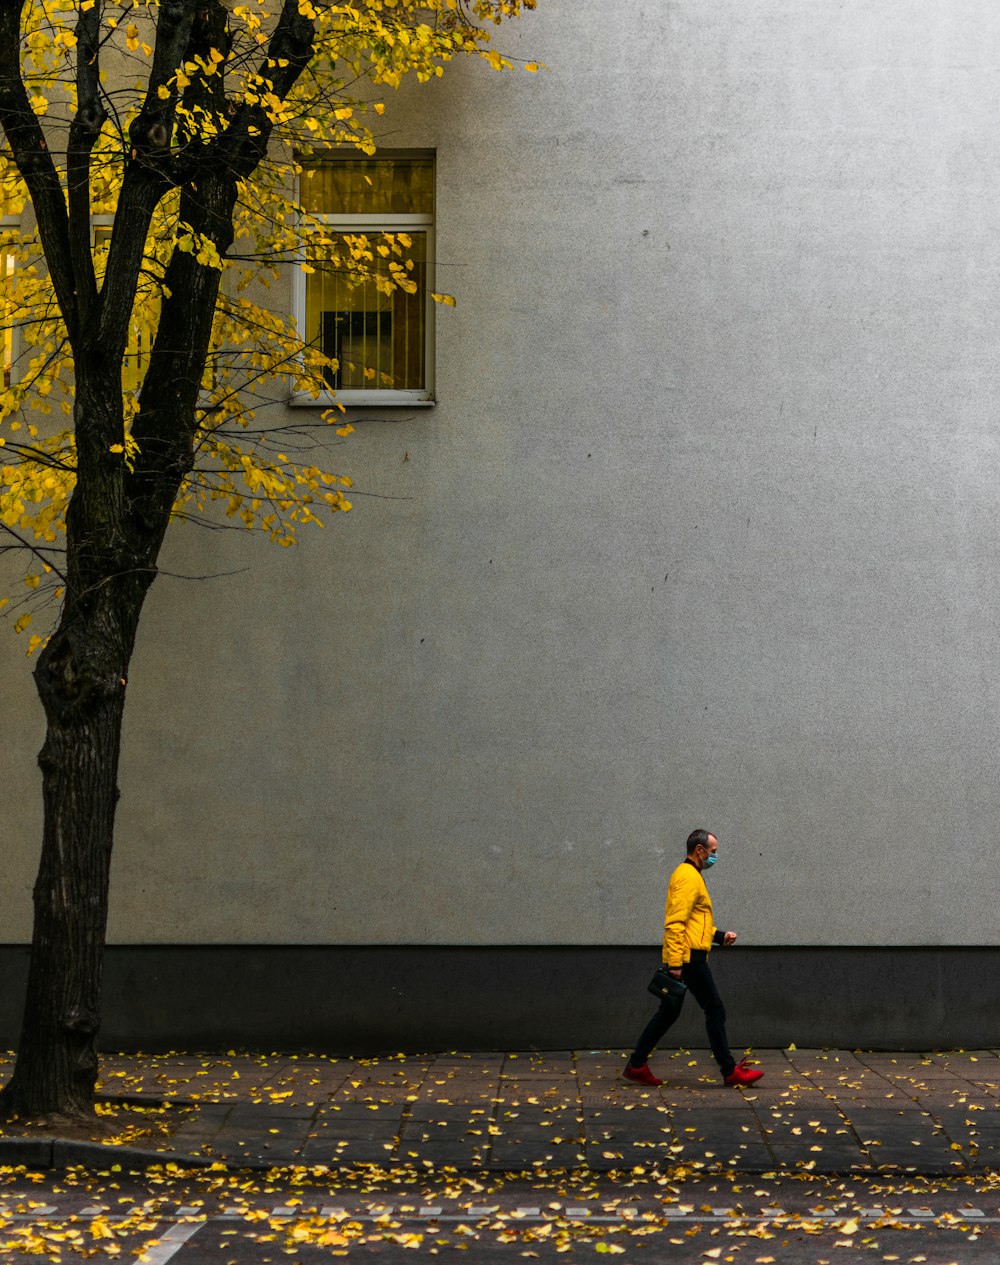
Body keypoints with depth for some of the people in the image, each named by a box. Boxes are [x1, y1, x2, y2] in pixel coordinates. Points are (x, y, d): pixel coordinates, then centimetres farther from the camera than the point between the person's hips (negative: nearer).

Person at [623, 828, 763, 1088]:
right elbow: (675, 923, -21)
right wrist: (675, 963, -25)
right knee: (715, 1011, -4)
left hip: (682, 959, 11)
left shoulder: (692, 876, 20)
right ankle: (730, 1071, 1)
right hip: (689, 958, -11)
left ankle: (636, 1065, 15)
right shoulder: (688, 877, -14)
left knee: (668, 1012, 13)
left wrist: (719, 935, 16)